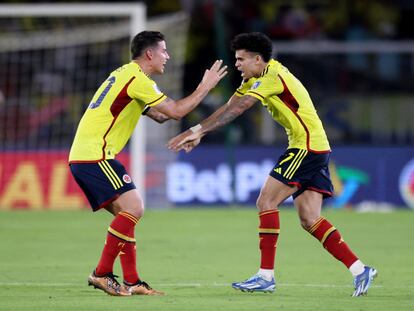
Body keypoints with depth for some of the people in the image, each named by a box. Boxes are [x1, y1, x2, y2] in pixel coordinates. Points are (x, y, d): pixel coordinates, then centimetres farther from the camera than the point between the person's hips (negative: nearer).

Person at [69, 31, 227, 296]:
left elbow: (159, 114, 26)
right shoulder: (136, 78, -12)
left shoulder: (127, 74, 20)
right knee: (133, 207, -16)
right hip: (95, 156, -10)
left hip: (82, 157, 10)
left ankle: (132, 282, 9)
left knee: (126, 213, 11)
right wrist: (206, 87, -2)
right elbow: (176, 112, -13)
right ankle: (102, 273, -14)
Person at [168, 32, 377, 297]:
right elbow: (228, 108, 15)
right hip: (314, 148, 10)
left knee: (267, 202, -10)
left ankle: (266, 276, -9)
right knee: (310, 220, 3)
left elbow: (236, 110, -21)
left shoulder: (273, 76, -15)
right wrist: (198, 133, 7)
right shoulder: (257, 79, 15)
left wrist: (198, 130, -21)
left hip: (307, 146, -10)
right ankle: (360, 270, -1)